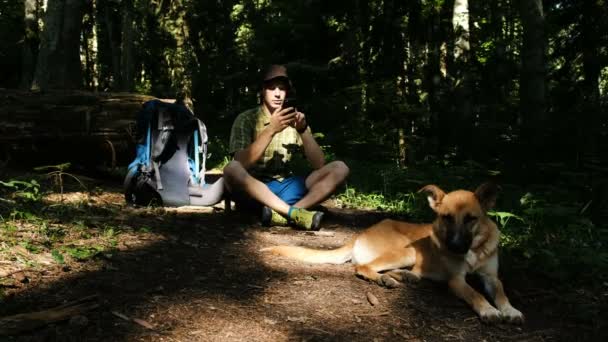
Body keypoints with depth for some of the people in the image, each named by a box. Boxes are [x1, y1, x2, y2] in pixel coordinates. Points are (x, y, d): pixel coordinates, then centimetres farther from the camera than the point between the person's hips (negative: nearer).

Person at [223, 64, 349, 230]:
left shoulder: (294, 119, 8)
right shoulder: (246, 119, -2)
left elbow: (319, 164, -2)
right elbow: (241, 164, -18)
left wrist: (303, 130, -17)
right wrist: (271, 130, -26)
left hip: (287, 188, 4)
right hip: (256, 191, -3)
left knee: (339, 168, -14)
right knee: (232, 169, -34)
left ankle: (283, 214, -32)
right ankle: (294, 213, -35)